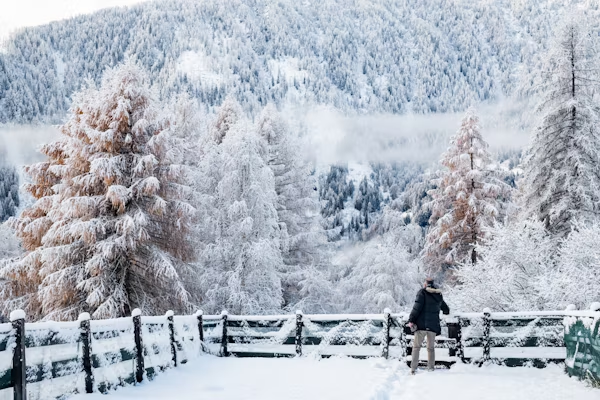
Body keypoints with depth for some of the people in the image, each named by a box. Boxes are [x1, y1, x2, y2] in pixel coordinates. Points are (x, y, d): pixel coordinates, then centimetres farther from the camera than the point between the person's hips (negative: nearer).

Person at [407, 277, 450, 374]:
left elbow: (417, 307, -13)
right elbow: (446, 310, 23)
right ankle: (431, 368, 9)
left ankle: (413, 368, -8)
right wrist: (446, 312, 47)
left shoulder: (422, 292, -3)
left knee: (416, 346, 0)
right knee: (431, 348, 12)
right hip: (433, 325, 4)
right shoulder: (438, 295, 12)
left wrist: (411, 320, -10)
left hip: (421, 324, -4)